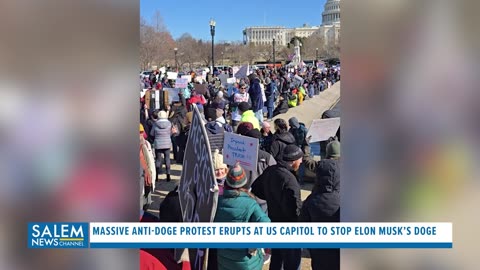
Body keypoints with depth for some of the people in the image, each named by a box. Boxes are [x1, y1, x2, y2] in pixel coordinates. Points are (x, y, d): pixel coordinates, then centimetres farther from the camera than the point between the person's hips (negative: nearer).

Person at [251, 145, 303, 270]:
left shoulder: (269, 171, -2)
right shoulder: (289, 180, -27)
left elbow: (255, 189, 12)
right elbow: (294, 210, -29)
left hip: (273, 222, 8)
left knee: (276, 258, 24)